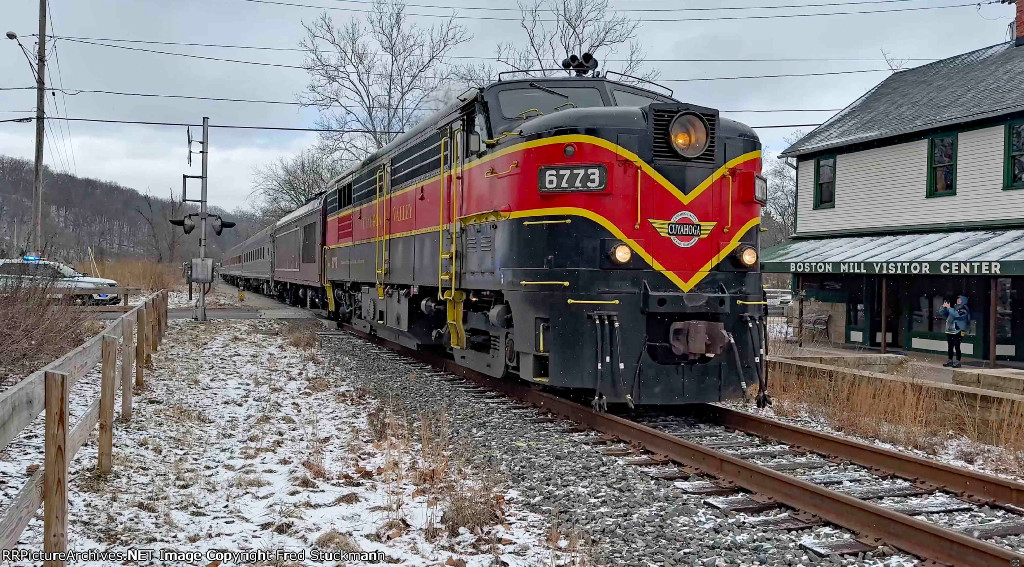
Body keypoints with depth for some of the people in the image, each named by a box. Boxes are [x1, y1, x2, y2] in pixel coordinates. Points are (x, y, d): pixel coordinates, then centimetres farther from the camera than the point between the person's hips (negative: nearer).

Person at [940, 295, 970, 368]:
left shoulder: (964, 309, -5)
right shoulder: (955, 307, 16)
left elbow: (956, 314, -24)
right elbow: (942, 313, 20)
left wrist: (948, 308, -19)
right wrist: (944, 307, 0)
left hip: (958, 331, -7)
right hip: (949, 330, 7)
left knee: (956, 347, -9)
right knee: (950, 346, 11)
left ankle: (957, 362, -5)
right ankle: (950, 361, 18)